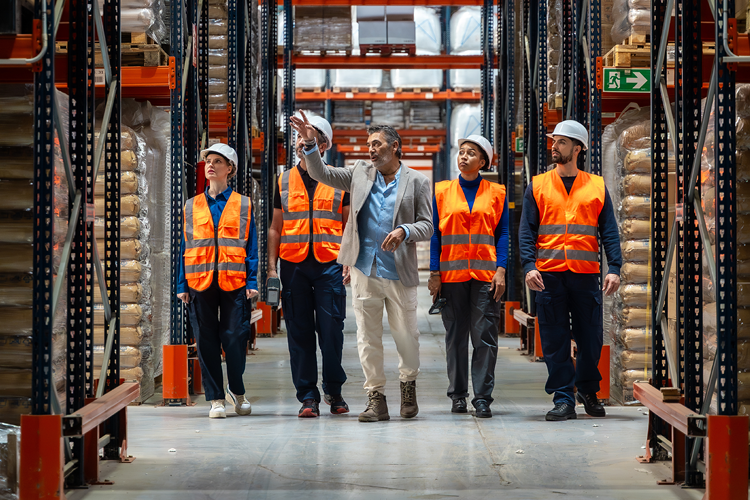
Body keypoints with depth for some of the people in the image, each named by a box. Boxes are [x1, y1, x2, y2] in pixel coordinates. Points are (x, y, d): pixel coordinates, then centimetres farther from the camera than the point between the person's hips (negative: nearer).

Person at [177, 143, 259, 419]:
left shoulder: (243, 205, 8)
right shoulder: (192, 206, 13)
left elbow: (251, 247, 6)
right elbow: (185, 248, 12)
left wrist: (252, 282, -3)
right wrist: (182, 285, 5)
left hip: (233, 282, -2)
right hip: (200, 281, 2)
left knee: (235, 339, -5)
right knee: (206, 341, 1)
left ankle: (237, 390, 18)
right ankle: (216, 398, 10)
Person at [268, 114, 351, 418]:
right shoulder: (285, 182, 12)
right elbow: (276, 228, 13)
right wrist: (271, 266, 5)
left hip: (329, 265, -2)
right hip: (293, 265, 2)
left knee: (331, 330, -3)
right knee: (299, 332, 2)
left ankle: (333, 390, 14)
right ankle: (308, 397, 8)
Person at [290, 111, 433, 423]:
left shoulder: (416, 182, 2)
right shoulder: (360, 173, 10)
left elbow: (427, 226, -1)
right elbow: (321, 174, 11)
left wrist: (404, 231, -20)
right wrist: (310, 144, -3)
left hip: (400, 272, -2)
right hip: (364, 270, 2)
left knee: (406, 335, 5)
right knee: (368, 336, 4)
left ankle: (408, 382, 31)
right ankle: (376, 398, 11)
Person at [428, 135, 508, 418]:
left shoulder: (496, 193, 7)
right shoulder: (442, 191, 9)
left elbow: (503, 234, 5)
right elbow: (435, 234, 7)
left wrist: (501, 270, -6)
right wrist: (434, 273, -1)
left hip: (486, 274, -1)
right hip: (452, 274, 1)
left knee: (485, 336, -5)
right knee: (456, 336, 5)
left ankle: (482, 397, -2)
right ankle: (458, 395, 14)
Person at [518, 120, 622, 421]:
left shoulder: (597, 187, 9)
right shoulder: (538, 186, 9)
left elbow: (609, 231, 7)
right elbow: (526, 231, 4)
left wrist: (614, 269, -5)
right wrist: (529, 266, -10)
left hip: (586, 274, 0)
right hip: (549, 275, 0)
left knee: (591, 339, 4)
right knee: (555, 340, 0)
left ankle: (588, 390, 26)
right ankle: (563, 399, 7)